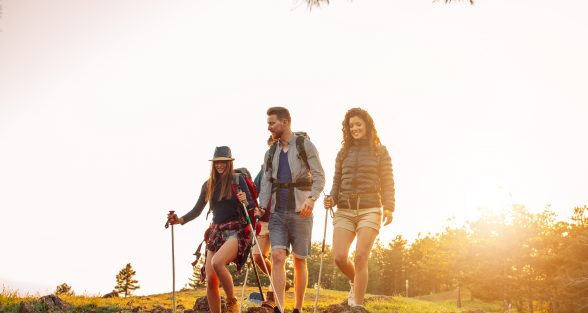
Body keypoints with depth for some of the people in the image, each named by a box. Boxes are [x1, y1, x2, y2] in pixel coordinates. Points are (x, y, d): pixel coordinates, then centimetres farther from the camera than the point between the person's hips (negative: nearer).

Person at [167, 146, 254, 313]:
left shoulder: (238, 180, 0)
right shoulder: (208, 185, 11)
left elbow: (251, 205, -3)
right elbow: (197, 210, 13)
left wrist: (245, 202, -25)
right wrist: (180, 220, -2)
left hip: (237, 230, -5)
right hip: (216, 232, 5)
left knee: (217, 262, -30)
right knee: (210, 280, -3)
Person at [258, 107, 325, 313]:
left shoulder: (306, 146, 1)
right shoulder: (271, 153, 15)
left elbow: (319, 176, -5)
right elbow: (266, 182, 10)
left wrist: (311, 198, -22)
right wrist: (262, 206, -5)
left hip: (300, 211, -3)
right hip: (277, 213, 3)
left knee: (299, 261, 4)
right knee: (277, 257, -13)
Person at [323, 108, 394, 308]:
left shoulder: (380, 152, 8)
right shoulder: (343, 153, 16)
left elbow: (387, 183, 2)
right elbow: (337, 183, 17)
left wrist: (388, 208, -12)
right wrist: (331, 199, -4)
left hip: (370, 210, -3)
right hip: (344, 211, 3)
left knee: (360, 257, -14)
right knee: (339, 257, -10)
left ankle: (357, 306, -9)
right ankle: (356, 283, 22)